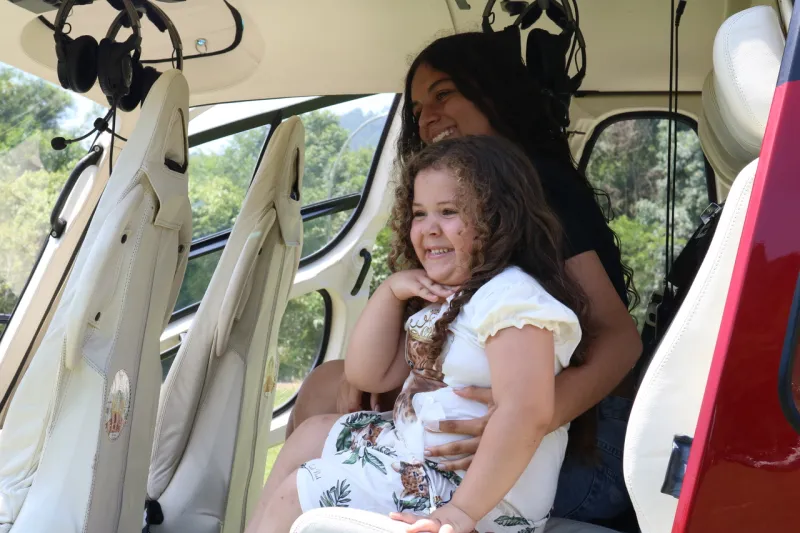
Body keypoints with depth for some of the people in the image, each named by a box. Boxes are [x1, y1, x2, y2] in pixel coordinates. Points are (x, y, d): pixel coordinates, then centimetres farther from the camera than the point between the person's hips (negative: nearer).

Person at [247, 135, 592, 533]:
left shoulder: (511, 295, -21)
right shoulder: (444, 295, 11)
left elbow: (527, 413, -33)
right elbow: (368, 375, 9)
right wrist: (390, 291, -4)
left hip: (480, 499, -10)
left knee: (293, 496, -6)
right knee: (309, 436, 21)